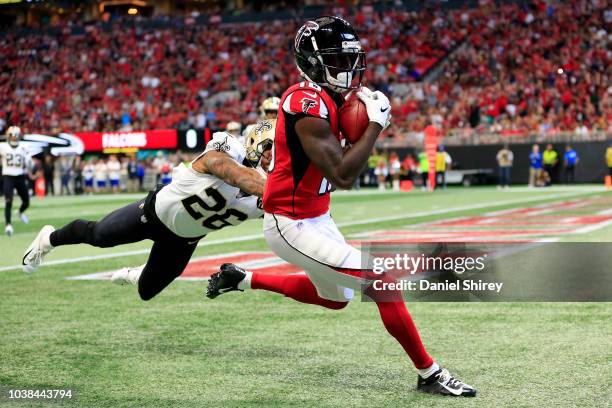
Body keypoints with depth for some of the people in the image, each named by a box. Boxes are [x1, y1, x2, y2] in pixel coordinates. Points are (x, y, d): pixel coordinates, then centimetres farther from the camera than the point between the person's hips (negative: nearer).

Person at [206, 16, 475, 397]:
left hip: (316, 216, 10)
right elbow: (342, 176, -27)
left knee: (335, 297, 28)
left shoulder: (327, 96, 6)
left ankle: (242, 278, 37)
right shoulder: (308, 103, -24)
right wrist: (376, 123, -21)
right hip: (292, 226, -10)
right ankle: (429, 374, -1)